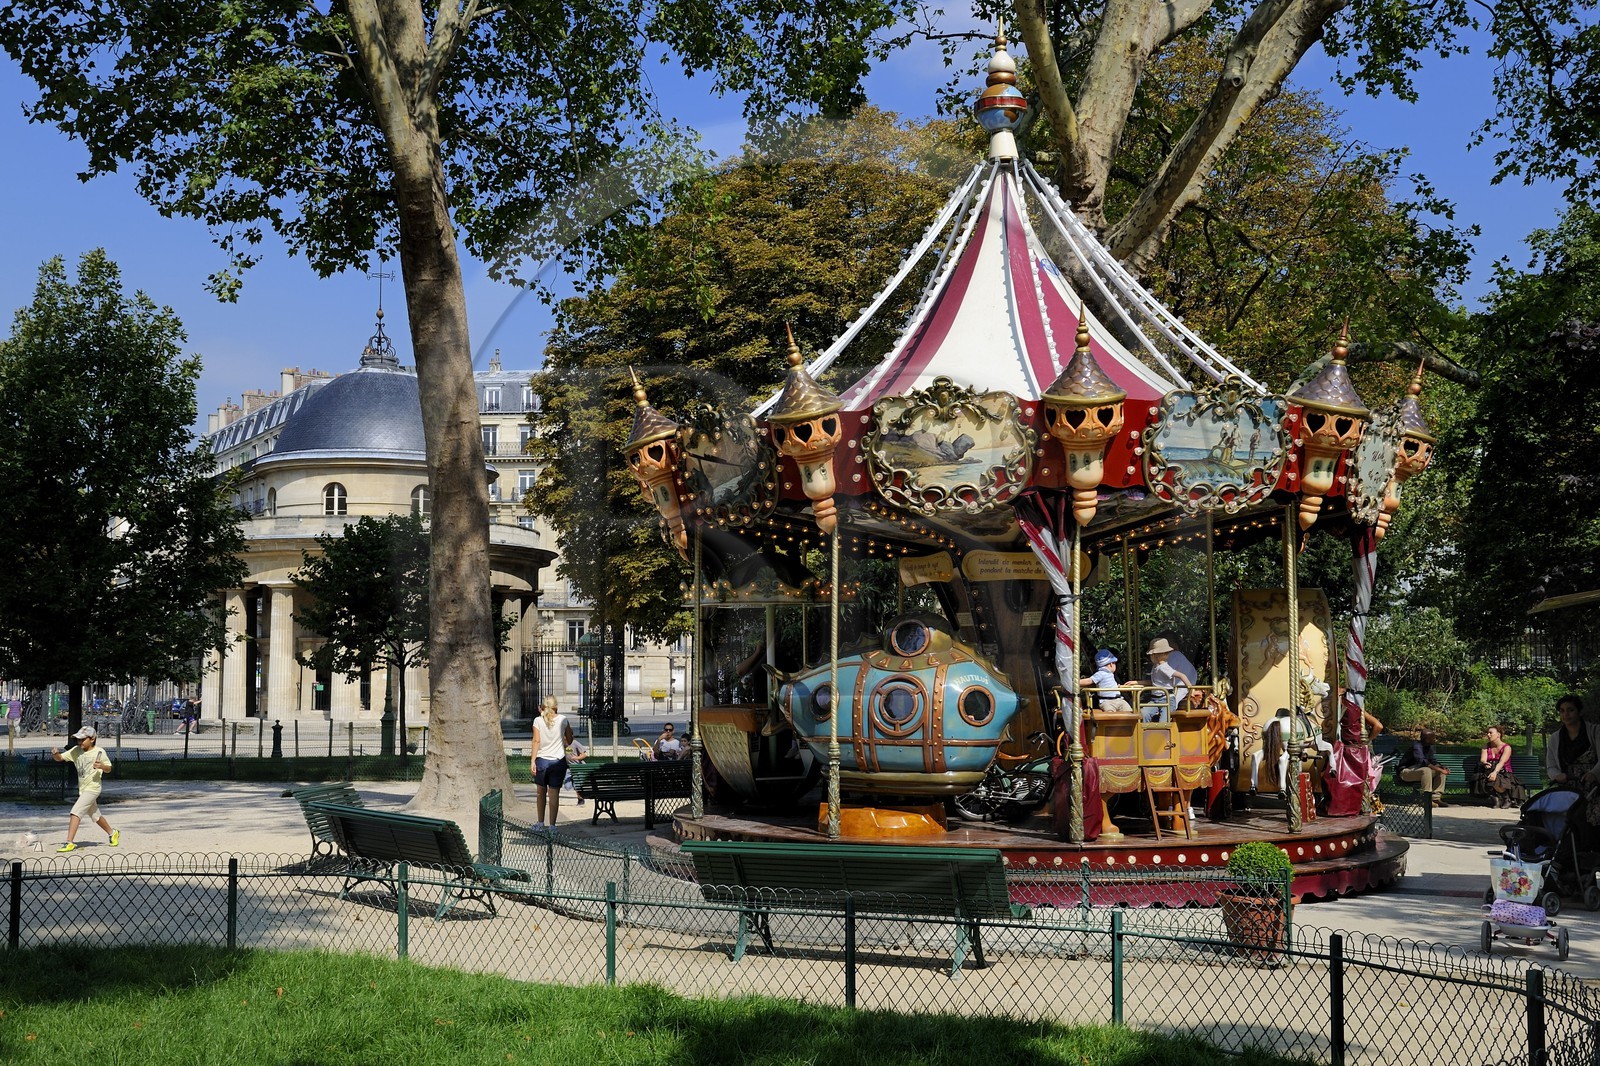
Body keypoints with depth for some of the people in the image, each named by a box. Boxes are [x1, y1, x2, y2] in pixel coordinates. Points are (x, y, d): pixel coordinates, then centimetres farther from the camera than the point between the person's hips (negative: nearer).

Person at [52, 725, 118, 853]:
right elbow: (60, 758, 2)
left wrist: (102, 766, -25)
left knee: (75, 812, -19)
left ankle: (69, 843, -22)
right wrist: (56, 753, -20)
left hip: (92, 788, -7)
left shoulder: (99, 752, -10)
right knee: (95, 816, 21)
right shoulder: (76, 750, 3)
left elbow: (109, 769, -3)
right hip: (82, 789, 7)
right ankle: (112, 833, 42)